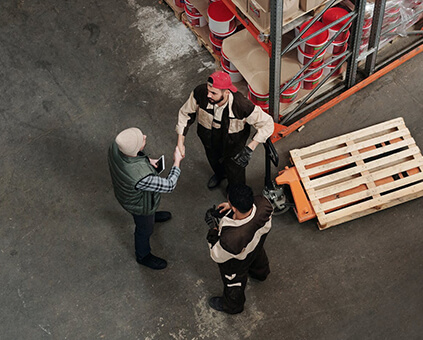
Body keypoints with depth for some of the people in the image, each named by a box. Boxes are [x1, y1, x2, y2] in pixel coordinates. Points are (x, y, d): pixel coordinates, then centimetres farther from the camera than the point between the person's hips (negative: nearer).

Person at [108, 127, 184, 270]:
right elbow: (169, 185, -32)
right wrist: (177, 161, -20)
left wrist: (146, 160, -10)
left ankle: (153, 215, 74)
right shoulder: (142, 177, -50)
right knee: (145, 229, 26)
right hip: (140, 204, -5)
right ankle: (143, 256, 56)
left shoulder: (116, 146, -31)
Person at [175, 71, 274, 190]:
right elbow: (185, 113, -14)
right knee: (213, 160, 34)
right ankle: (219, 174, 73)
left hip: (233, 144, -3)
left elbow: (267, 124, -28)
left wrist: (250, 149, -35)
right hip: (209, 139, 3)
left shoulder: (242, 106, -42)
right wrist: (180, 142, -16)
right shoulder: (200, 93, -35)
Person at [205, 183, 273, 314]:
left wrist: (213, 229, -22)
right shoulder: (263, 203, -38)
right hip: (258, 243, 5)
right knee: (259, 256, 42)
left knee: (233, 285, 30)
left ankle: (232, 306, 64)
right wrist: (232, 206, -15)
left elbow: (217, 256, -27)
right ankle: (261, 273, 78)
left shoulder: (231, 240, -51)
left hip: (236, 264, -5)